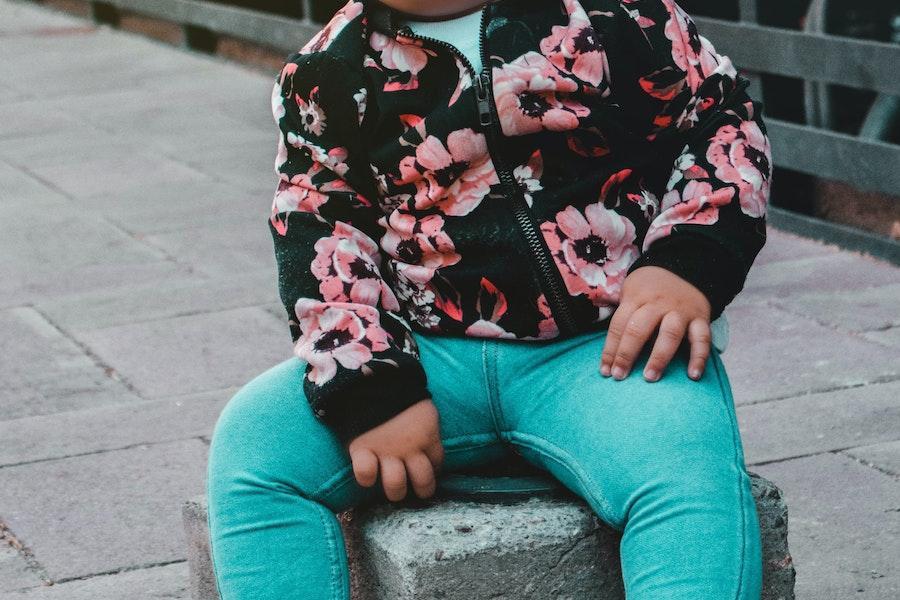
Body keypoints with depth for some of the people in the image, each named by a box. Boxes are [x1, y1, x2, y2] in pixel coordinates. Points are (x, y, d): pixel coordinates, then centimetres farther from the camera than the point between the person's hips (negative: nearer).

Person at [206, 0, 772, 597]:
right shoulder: (327, 71, 8)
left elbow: (723, 115, 6)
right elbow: (320, 236, 2)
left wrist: (687, 265, -12)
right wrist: (369, 396, -13)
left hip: (610, 344, -2)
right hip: (430, 356, 3)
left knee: (688, 473, -34)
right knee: (251, 445, -20)